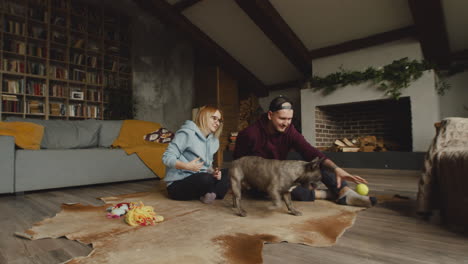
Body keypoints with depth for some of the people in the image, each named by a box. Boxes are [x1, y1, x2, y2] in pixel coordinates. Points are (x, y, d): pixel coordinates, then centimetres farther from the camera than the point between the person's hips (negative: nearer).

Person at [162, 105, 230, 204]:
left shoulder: (213, 140, 10)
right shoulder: (187, 133, -13)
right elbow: (167, 157, -18)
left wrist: (212, 171, -7)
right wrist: (187, 166, -32)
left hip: (199, 180, 7)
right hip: (177, 184, -7)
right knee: (206, 178, -34)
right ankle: (212, 193, -3)